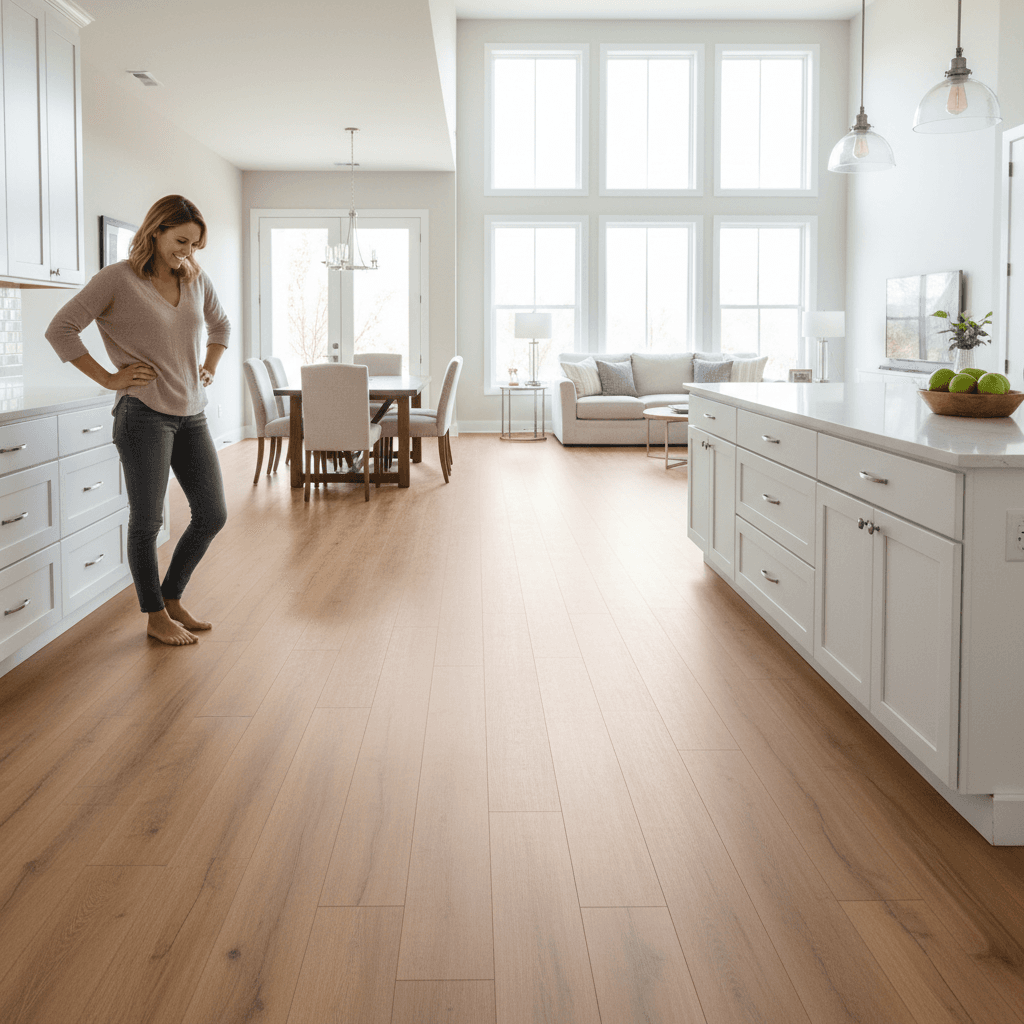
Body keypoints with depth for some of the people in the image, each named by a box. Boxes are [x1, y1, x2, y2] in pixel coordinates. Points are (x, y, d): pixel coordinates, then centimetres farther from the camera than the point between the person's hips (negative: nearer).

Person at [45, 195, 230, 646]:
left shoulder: (197, 280, 9)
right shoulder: (118, 279, -8)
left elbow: (220, 325, 29)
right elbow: (60, 330, -9)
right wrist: (109, 378, -10)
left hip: (191, 414, 6)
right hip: (144, 414, -6)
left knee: (212, 514, 7)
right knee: (147, 520, 1)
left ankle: (171, 598, 26)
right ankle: (156, 617, 17)